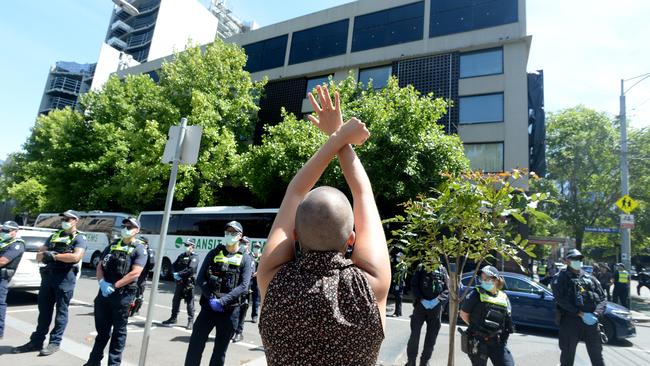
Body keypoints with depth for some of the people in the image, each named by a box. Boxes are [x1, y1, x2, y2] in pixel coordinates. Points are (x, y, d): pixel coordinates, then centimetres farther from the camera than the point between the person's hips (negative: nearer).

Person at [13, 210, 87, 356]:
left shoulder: (79, 238, -3)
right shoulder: (54, 235, 17)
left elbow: (76, 257, -19)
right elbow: (39, 256, 16)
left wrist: (54, 256, -11)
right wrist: (45, 254, -8)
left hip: (65, 277, -6)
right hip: (48, 275, 6)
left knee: (61, 311, 3)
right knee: (44, 310, 13)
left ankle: (55, 343, 12)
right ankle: (36, 341, 23)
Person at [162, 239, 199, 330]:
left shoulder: (194, 257, -7)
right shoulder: (182, 255, 14)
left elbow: (191, 269, -18)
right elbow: (174, 265, 13)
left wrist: (179, 274, -14)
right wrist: (175, 274, -6)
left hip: (189, 282, -6)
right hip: (179, 281, 6)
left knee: (190, 302, -1)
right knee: (176, 300, 14)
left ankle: (191, 321, 8)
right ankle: (173, 318, 29)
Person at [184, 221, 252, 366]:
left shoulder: (245, 259, 0)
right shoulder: (214, 253, 6)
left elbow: (244, 287, -9)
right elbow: (200, 278, 0)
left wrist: (222, 301, -17)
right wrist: (211, 298, -13)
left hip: (230, 310, -1)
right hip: (208, 306, 1)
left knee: (220, 350, 10)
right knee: (195, 343, 0)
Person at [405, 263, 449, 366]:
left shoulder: (442, 270, 5)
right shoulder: (421, 268, 3)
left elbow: (448, 289, 1)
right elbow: (413, 285, -2)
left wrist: (438, 300, -13)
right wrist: (421, 299, -14)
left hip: (436, 308, 1)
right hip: (421, 305, -1)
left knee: (431, 337, 9)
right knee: (414, 334, 0)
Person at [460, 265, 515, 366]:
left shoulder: (504, 297, 6)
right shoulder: (476, 294, -7)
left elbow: (508, 320, 17)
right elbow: (463, 314, -1)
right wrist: (475, 326, 5)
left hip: (498, 342, 4)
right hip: (478, 342, -4)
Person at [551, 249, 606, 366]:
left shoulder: (590, 278, 13)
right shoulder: (560, 278, -1)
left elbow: (603, 298, 9)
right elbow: (560, 300, -11)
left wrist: (596, 314, -9)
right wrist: (580, 313, -19)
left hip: (591, 321, 4)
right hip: (570, 321, -4)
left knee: (597, 356, 14)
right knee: (567, 355, 6)